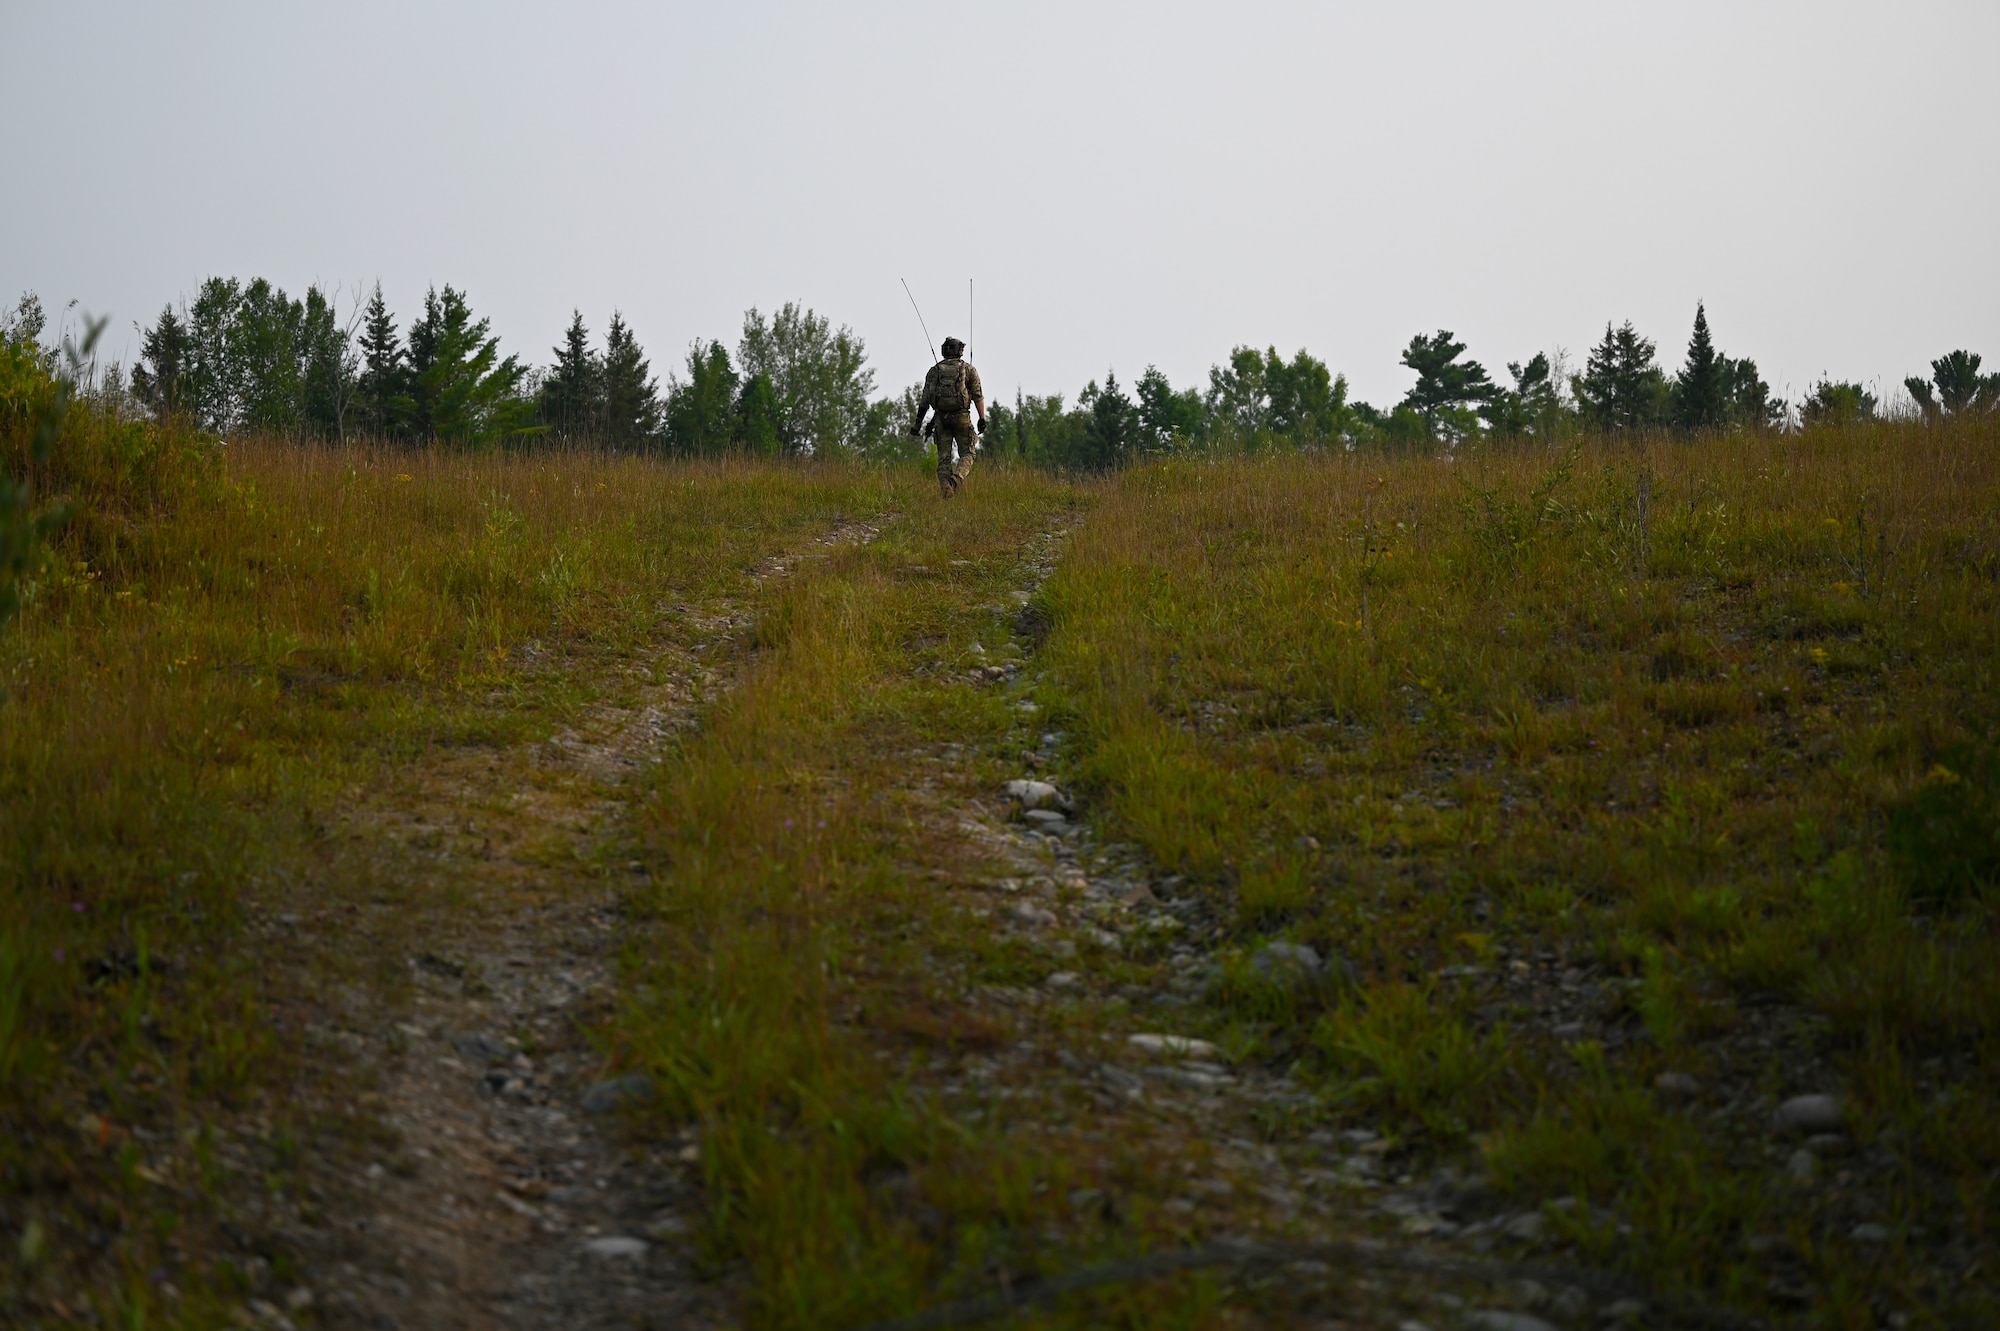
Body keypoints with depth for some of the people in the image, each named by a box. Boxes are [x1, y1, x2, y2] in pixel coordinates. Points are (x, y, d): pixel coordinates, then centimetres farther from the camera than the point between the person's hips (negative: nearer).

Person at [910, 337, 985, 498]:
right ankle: (957, 478, -20)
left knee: (944, 456, 6)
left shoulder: (934, 371, 8)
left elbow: (925, 399, 5)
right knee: (967, 454, 7)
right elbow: (978, 396, -5)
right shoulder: (969, 370, 3)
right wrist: (982, 419, -5)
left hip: (941, 417, 2)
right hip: (962, 417, -2)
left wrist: (918, 423, 8)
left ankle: (946, 491, -2)